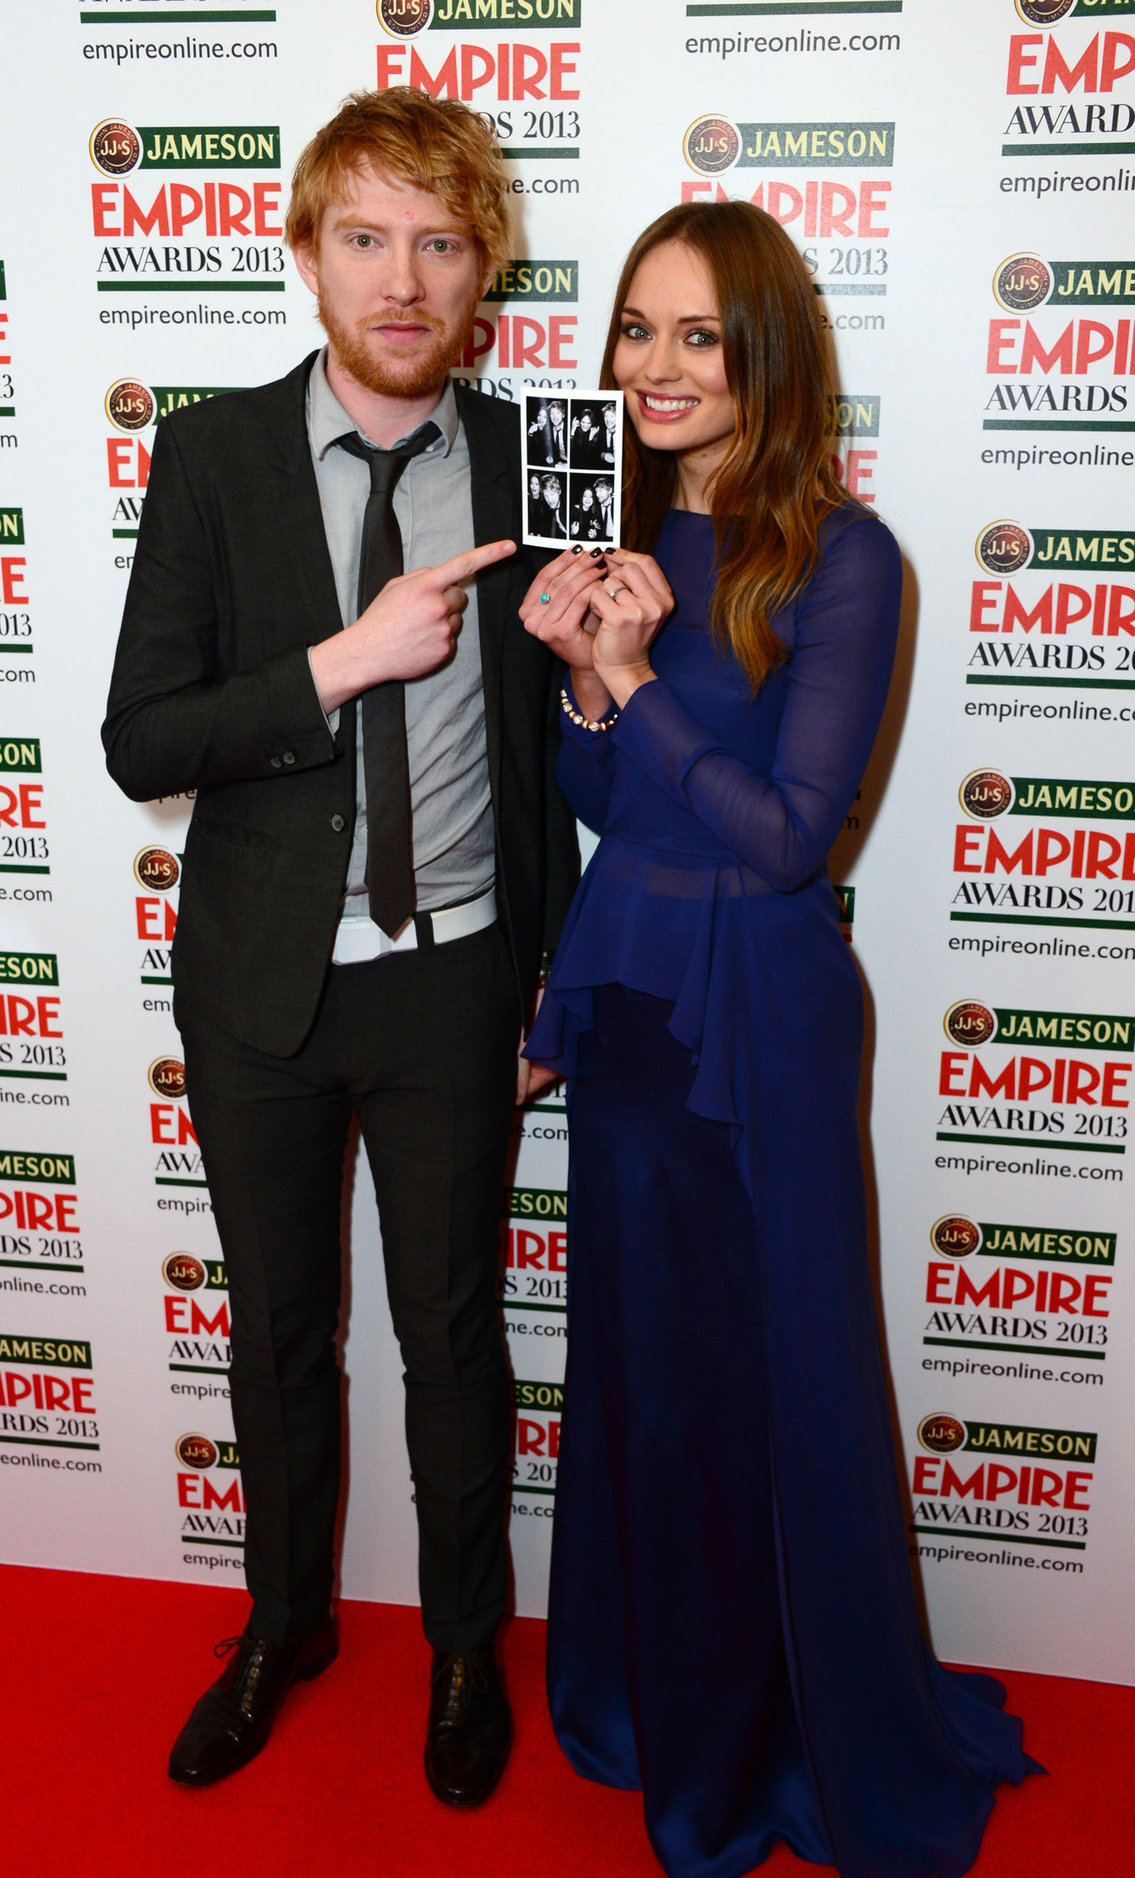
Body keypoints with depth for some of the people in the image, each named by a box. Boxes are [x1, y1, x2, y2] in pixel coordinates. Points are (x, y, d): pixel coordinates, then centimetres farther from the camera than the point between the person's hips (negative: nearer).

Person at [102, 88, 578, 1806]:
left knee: (455, 1339, 13)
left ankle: (468, 1646, 39)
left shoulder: (529, 463, -2)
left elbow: (550, 743, 3)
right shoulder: (212, 456, -4)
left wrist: (553, 985, 1)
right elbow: (139, 743, -9)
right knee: (278, 1332, 18)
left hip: (452, 979, 0)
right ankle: (286, 1623, 43)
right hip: (263, 979, 1)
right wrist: (349, 660, -21)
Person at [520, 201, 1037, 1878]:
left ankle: (828, 1742, 35)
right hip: (623, 985, 6)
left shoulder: (840, 558, -13)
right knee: (640, 1350, 18)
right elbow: (597, 807, 8)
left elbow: (791, 830, -17)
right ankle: (660, 1694, 43)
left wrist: (635, 680, -18)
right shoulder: (632, 538, 6)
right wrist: (584, 681, -10)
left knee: (775, 1362, 8)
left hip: (760, 1005, -6)